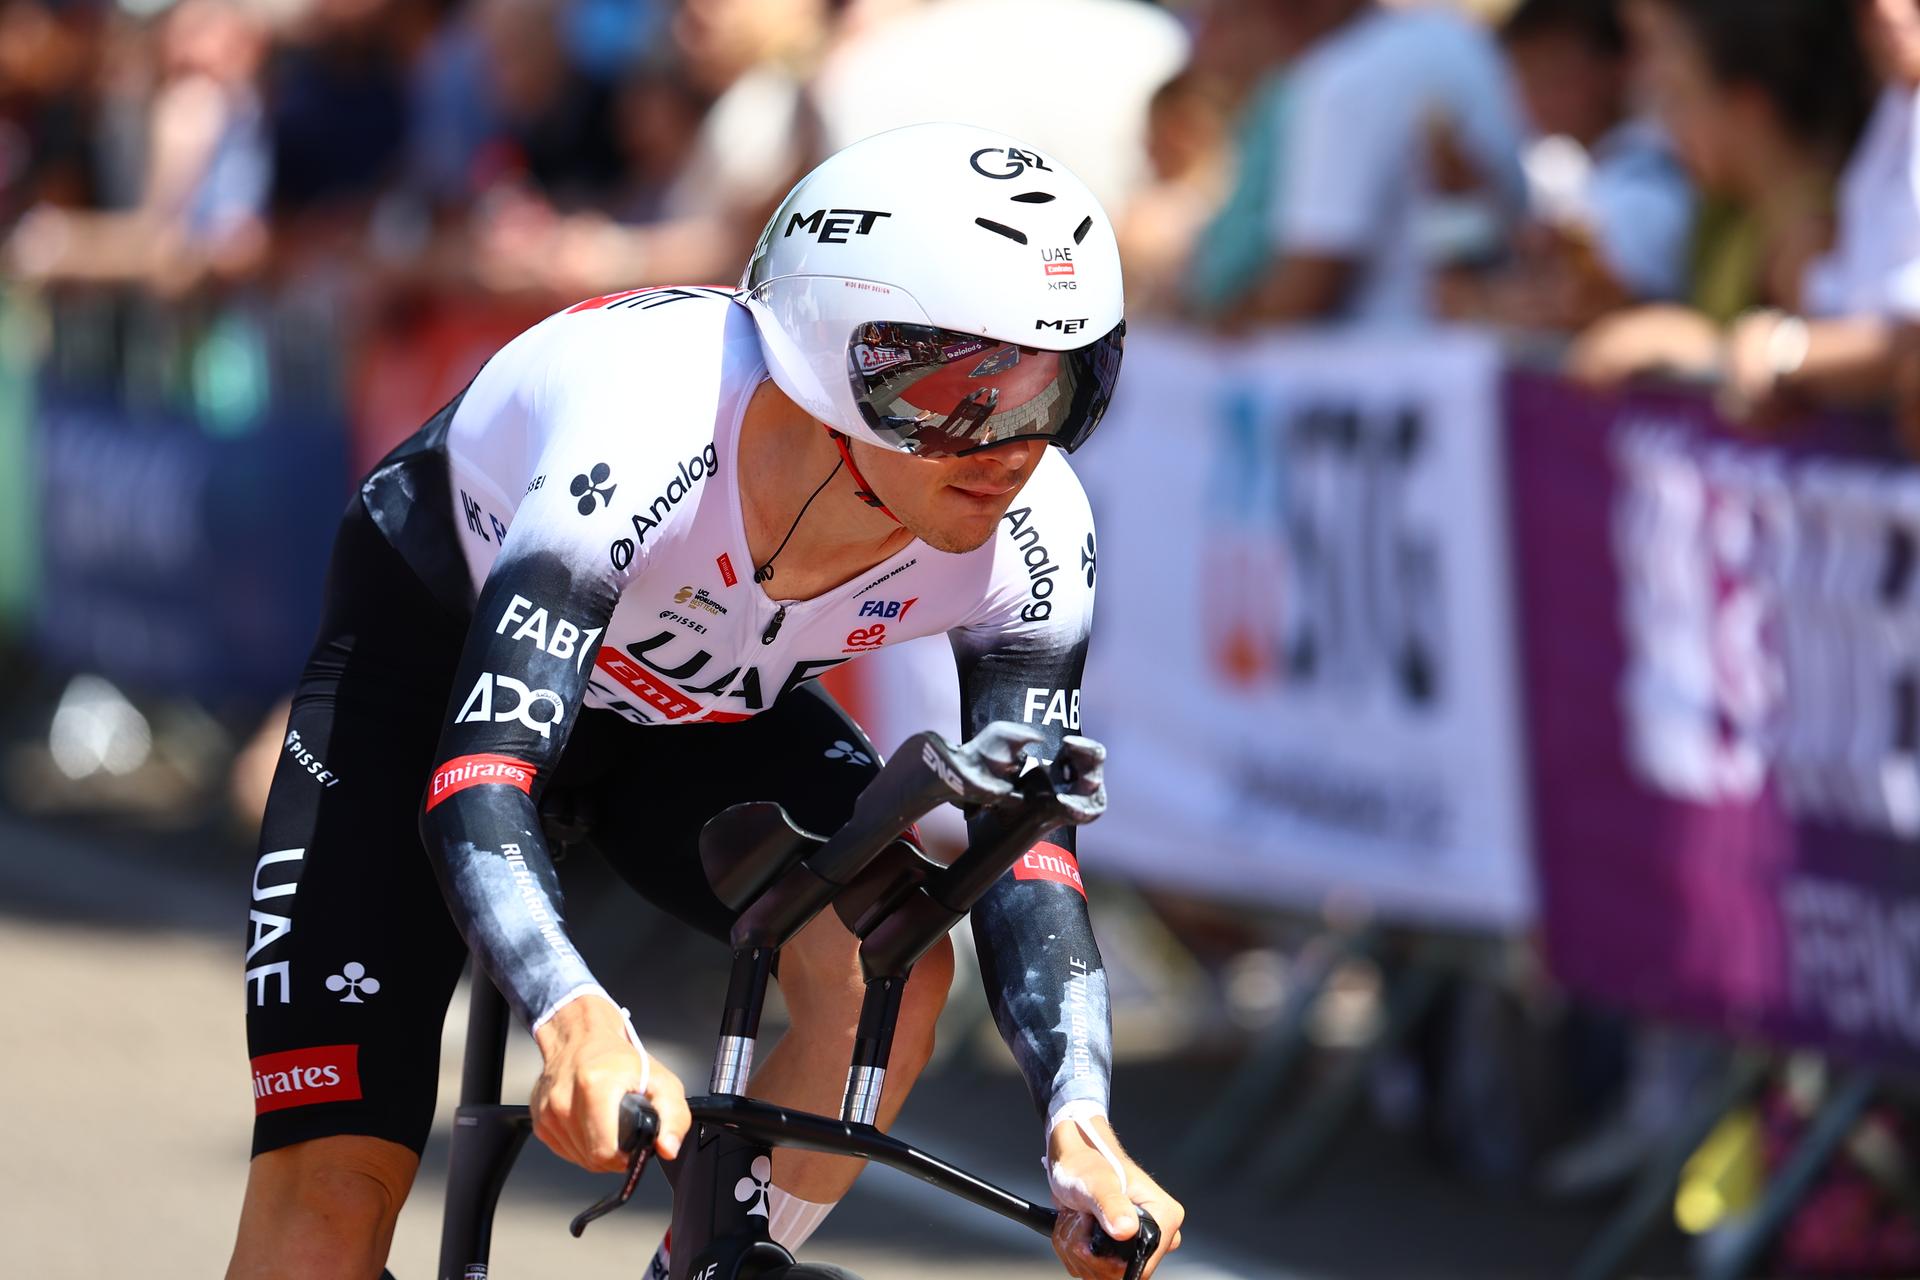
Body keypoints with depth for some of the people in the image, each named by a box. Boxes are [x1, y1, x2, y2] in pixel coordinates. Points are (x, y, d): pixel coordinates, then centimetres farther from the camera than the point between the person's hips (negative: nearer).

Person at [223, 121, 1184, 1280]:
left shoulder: (1036, 544, -27)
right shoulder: (644, 444, -42)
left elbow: (1027, 857, -22)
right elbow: (475, 785, -47)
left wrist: (1084, 1127, -40)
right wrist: (578, 1024, -66)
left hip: (700, 706, 4)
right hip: (439, 652, -4)